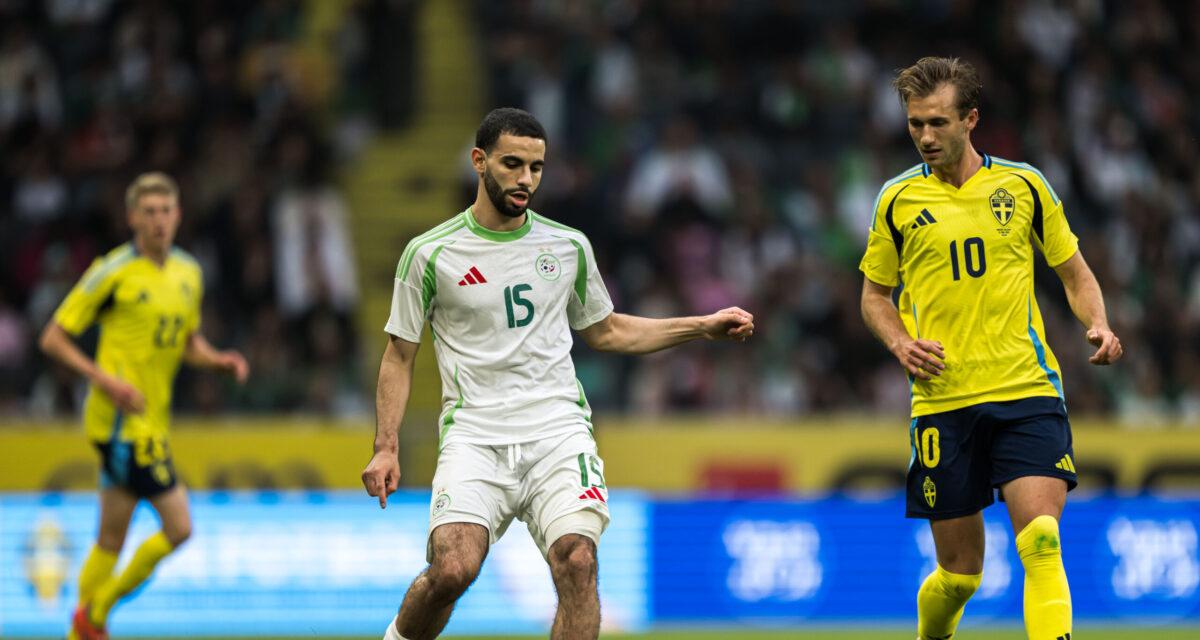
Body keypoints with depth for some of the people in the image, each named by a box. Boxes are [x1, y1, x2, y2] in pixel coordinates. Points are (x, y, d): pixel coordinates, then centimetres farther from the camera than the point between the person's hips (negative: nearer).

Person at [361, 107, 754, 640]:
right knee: (452, 569, -22)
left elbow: (605, 331, 25)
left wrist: (704, 327, 18)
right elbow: (399, 355, 9)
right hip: (475, 434, -2)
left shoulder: (569, 246, 10)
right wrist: (385, 448, 0)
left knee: (577, 560, -22)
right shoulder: (430, 254, 2)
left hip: (558, 430, 2)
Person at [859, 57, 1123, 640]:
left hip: (1028, 394, 0)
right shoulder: (898, 199, 6)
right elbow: (875, 293, 17)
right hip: (943, 401, 1)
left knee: (1041, 542, -19)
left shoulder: (1023, 185, 6)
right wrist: (901, 343, -3)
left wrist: (1098, 326, -5)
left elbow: (1074, 272, 15)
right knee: (959, 570, 4)